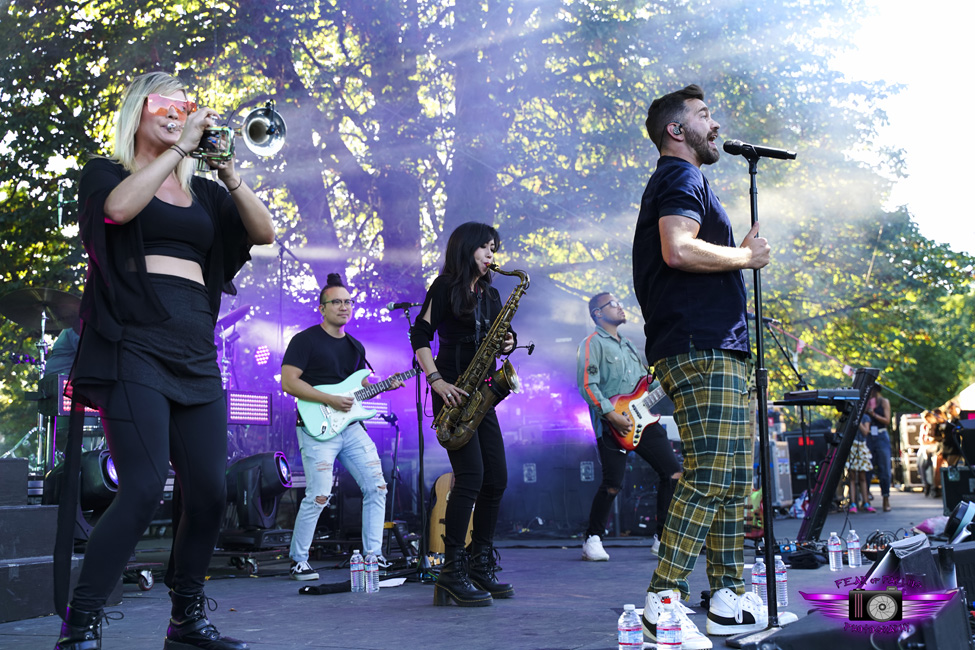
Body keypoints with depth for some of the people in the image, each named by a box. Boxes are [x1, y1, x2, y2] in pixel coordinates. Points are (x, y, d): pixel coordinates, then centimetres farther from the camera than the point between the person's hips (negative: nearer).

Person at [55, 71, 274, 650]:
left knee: (210, 491, 0)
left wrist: (229, 172, -1)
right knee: (144, 488, -17)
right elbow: (118, 207, -15)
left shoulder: (203, 192, 21)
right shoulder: (108, 172, 9)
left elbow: (264, 232, 9)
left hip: (196, 352, 5)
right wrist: (178, 148, -10)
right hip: (134, 344, -5)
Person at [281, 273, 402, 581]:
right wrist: (330, 400, -18)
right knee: (319, 496, -13)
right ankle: (298, 560, 5)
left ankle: (372, 555, 11)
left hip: (351, 426, 7)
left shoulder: (356, 347, 18)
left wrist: (385, 385, 6)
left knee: (376, 487, 1)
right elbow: (288, 382, -13)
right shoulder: (305, 340, -5)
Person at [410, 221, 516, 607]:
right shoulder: (446, 287, -1)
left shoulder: (490, 295, 19)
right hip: (453, 393, -7)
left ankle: (480, 566, 13)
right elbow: (420, 336, -7)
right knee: (471, 476, -16)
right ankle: (452, 572, -9)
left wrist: (507, 343, -2)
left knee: (496, 478, 2)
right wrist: (436, 380, -17)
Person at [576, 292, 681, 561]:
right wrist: (612, 415, -21)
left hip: (641, 418, 8)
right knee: (612, 484, -12)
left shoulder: (628, 345, 25)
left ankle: (662, 538, 8)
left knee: (673, 471, -1)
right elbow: (587, 386, -13)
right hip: (612, 424, -8)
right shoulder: (592, 343, -2)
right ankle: (592, 539, 7)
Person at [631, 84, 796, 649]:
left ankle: (730, 598, 14)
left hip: (721, 351, 11)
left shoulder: (687, 182, 28)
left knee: (736, 478, 10)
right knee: (711, 475, -15)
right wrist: (745, 256, -10)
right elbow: (679, 249, -23)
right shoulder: (681, 179, -5)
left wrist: (738, 254, 19)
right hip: (699, 348, -11)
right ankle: (664, 600, -13)